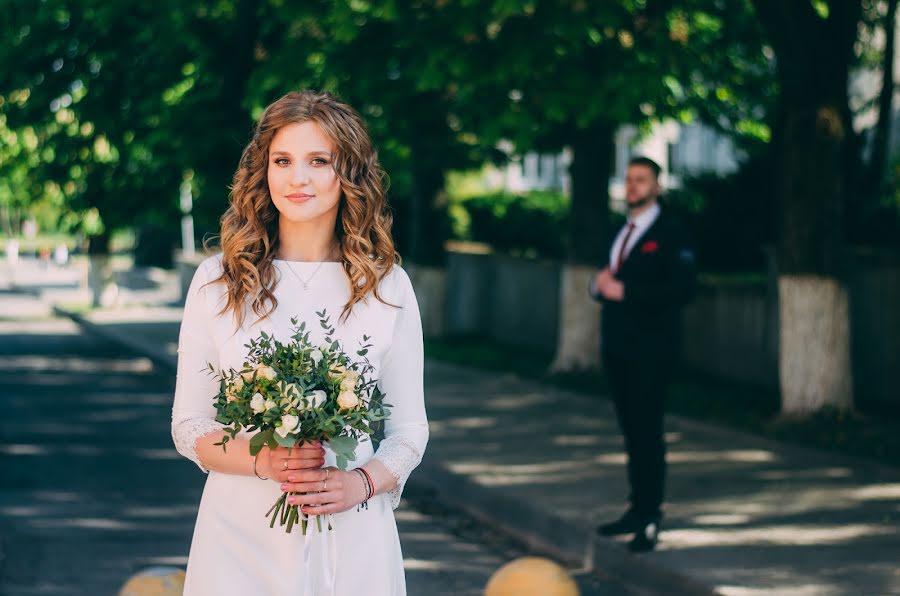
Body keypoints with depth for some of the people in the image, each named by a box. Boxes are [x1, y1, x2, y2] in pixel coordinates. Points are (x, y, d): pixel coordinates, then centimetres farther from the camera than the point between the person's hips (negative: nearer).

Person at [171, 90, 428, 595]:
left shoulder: (387, 287, 1)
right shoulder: (217, 282, 0)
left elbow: (409, 431, 6)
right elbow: (189, 428, 2)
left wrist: (360, 483, -13)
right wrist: (261, 461, -16)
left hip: (353, 538, 0)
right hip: (240, 532, 0)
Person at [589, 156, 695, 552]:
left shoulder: (670, 233, -6)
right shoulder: (621, 233, 18)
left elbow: (682, 289, -16)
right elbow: (607, 281, 22)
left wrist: (624, 290, -19)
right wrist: (600, 285, -3)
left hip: (651, 350, -7)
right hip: (617, 347, 7)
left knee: (648, 431, -7)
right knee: (631, 431, 11)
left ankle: (650, 520, -5)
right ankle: (637, 509, 17)